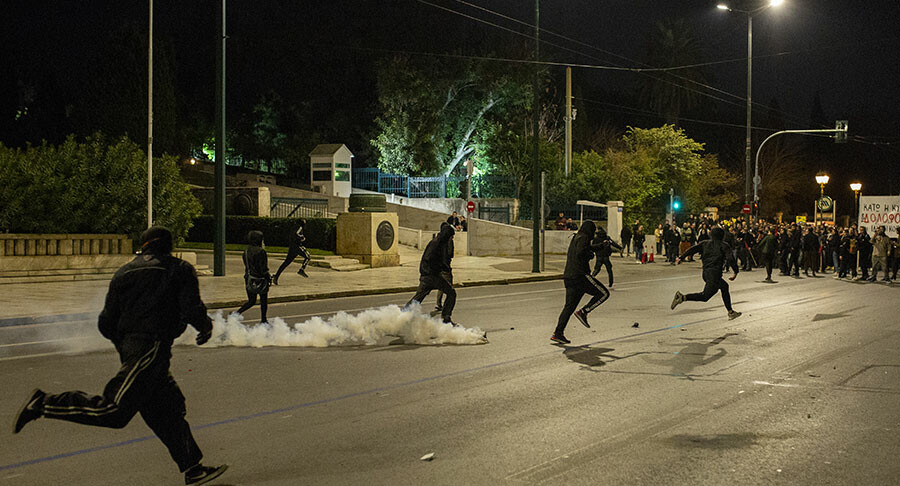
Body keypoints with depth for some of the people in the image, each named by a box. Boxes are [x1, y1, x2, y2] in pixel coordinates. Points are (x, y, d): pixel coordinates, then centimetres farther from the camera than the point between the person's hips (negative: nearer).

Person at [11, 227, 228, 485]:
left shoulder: (124, 272, 17)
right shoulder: (180, 269, 3)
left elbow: (106, 323, 15)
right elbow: (192, 309, -10)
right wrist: (206, 328, 10)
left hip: (128, 346, 8)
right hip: (152, 345, -8)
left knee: (169, 408, 12)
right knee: (113, 411, -12)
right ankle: (45, 404, -13)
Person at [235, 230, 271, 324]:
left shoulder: (246, 251, 3)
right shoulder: (261, 251, -19)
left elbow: (247, 265, 9)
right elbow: (263, 268, -18)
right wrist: (269, 278, -6)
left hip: (249, 279, 7)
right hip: (259, 280, -7)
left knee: (251, 301, 17)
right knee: (263, 301, 11)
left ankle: (237, 313, 2)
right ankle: (263, 320, 20)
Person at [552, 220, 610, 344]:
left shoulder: (575, 238, 21)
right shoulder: (583, 238, -7)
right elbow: (580, 253, -23)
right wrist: (590, 254, -3)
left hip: (569, 277, 9)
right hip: (580, 275, -9)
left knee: (569, 306, 7)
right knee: (604, 294, 2)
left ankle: (558, 333, 0)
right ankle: (583, 312, -7)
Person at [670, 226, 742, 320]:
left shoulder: (705, 243, 14)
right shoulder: (723, 246, 2)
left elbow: (693, 249, 2)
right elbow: (730, 259, -8)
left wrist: (681, 257, 0)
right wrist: (736, 272, 0)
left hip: (706, 273, 8)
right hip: (715, 273, -8)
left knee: (724, 286, 26)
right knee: (705, 296, -10)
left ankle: (730, 312, 28)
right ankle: (683, 297, -27)